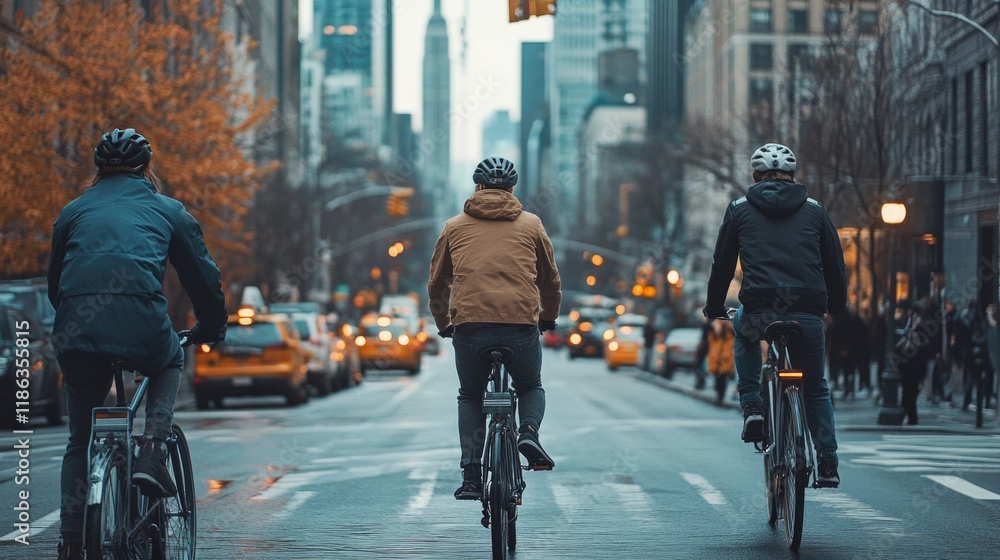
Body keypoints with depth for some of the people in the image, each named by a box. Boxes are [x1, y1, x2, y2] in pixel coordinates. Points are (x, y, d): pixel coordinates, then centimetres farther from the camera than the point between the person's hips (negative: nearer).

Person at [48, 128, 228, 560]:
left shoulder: (74, 211, 25)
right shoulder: (167, 210, 21)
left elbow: (54, 282, 31)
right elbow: (203, 277, 25)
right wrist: (212, 328, 40)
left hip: (76, 330, 2)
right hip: (141, 325, -2)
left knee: (80, 440, 18)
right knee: (170, 364, 34)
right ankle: (152, 452, 11)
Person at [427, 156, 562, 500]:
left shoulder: (455, 227, 14)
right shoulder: (530, 225, 14)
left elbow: (437, 285, 21)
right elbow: (550, 281, 22)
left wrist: (443, 325, 37)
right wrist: (548, 319, 40)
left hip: (469, 326, 0)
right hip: (522, 326, 0)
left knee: (470, 397, 20)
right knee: (530, 387, 25)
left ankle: (471, 477, 7)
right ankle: (529, 430, -6)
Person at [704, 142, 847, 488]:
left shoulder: (739, 210, 12)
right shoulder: (814, 210, 15)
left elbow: (722, 264, 15)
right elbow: (835, 265, 19)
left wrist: (714, 308, 29)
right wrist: (838, 307, 35)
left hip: (760, 312, -1)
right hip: (808, 314, 1)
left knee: (743, 329, 35)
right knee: (816, 389, 20)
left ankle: (751, 405, 18)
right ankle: (827, 466, 12)